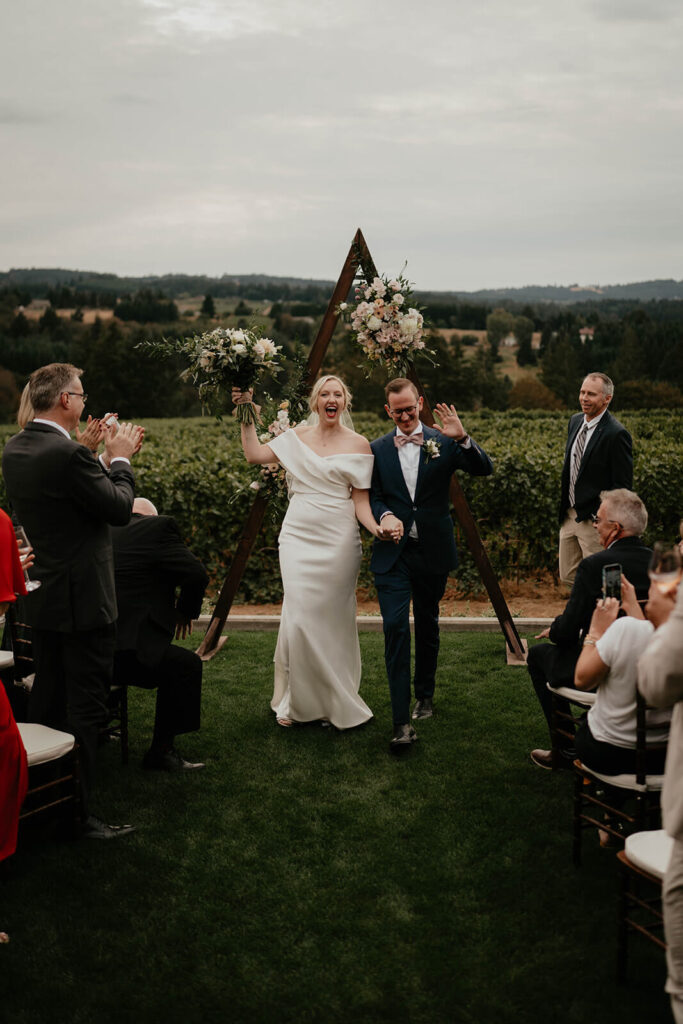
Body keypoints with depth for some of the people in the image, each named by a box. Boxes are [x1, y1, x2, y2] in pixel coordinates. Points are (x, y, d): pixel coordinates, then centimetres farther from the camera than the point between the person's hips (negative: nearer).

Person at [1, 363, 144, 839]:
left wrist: (108, 456, 10)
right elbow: (119, 508, -15)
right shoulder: (68, 453, -23)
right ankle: (77, 811, 8)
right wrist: (120, 459, -1)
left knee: (47, 701, 20)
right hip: (83, 601, -9)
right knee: (85, 708, 1)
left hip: (41, 599, 9)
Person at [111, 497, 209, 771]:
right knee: (187, 665, 1)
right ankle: (162, 751, 4)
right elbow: (197, 574, -4)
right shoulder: (158, 526, -1)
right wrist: (185, 611, 14)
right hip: (118, 652, -8)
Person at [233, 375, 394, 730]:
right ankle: (296, 700, 12)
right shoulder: (297, 437, 9)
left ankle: (336, 703, 18)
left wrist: (377, 527, -18)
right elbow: (254, 454, 8)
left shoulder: (358, 445, 1)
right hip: (298, 536, 2)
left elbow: (360, 500, -1)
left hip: (338, 539, -2)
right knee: (299, 614, -3)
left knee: (333, 617, 3)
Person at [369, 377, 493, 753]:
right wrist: (385, 516, -18)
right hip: (392, 554, -1)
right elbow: (373, 496, 4)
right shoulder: (377, 449, 5)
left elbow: (484, 469, -10)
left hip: (432, 552, 1)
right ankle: (402, 721, -12)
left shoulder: (442, 442, 1)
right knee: (396, 627, -12)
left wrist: (462, 438, -26)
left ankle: (425, 694, 38)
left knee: (428, 626, 15)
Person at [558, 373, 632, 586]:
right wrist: (564, 508, 16)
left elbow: (622, 487, -16)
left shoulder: (616, 434, -18)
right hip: (569, 516, 8)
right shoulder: (575, 421, 7)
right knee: (568, 576, 15)